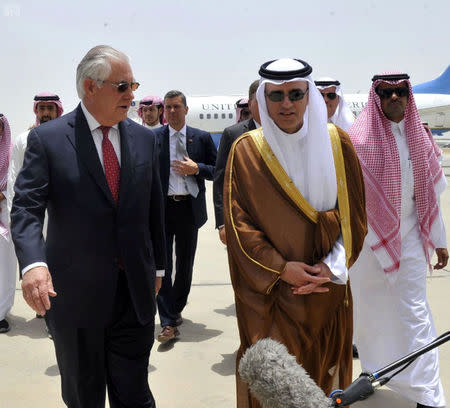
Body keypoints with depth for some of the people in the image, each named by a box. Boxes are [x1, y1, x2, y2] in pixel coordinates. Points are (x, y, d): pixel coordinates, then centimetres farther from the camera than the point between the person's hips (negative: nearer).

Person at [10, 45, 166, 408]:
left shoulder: (145, 139, 5)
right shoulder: (47, 138, -7)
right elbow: (26, 208, -14)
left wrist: (157, 266, 14)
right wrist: (33, 262, -31)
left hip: (136, 292, 3)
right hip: (74, 292, -2)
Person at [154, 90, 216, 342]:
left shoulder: (202, 138, 4)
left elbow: (217, 170, 6)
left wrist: (197, 168, -12)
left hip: (189, 208, 2)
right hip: (161, 208, -2)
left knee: (185, 264, 13)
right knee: (162, 265, -5)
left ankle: (176, 309, 33)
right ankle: (169, 323, -1)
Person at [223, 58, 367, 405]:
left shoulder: (337, 143, 1)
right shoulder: (246, 151, -5)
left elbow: (355, 213, 3)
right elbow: (238, 221, -6)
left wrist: (332, 266, -9)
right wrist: (280, 268, -14)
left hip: (327, 288, 2)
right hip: (270, 292, -2)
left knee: (325, 370, 13)